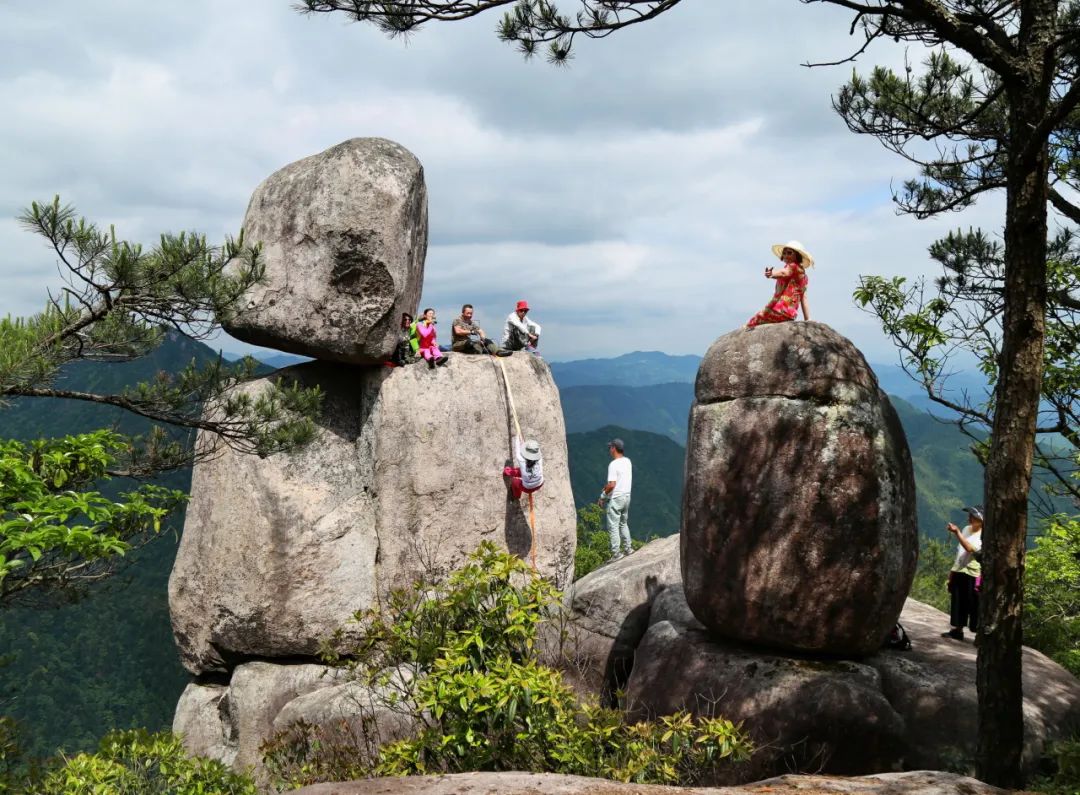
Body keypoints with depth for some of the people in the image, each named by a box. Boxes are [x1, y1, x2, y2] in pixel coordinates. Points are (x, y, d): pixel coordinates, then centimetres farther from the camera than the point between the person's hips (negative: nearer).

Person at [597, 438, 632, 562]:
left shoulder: (613, 464, -20)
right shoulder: (628, 461, 6)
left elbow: (612, 485, -25)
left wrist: (602, 496, -12)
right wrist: (608, 485, 17)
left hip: (615, 499, -8)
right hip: (627, 496, 8)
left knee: (613, 526, -1)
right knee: (623, 523, 22)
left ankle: (616, 553, 0)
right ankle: (627, 548, 27)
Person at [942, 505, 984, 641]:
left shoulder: (983, 536, -12)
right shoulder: (966, 529, 12)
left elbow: (970, 548, -28)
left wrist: (957, 532, -33)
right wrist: (953, 569, 21)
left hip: (973, 574, -7)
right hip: (958, 571, 7)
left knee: (974, 605, -7)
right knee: (957, 603, 10)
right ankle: (957, 630, 18)